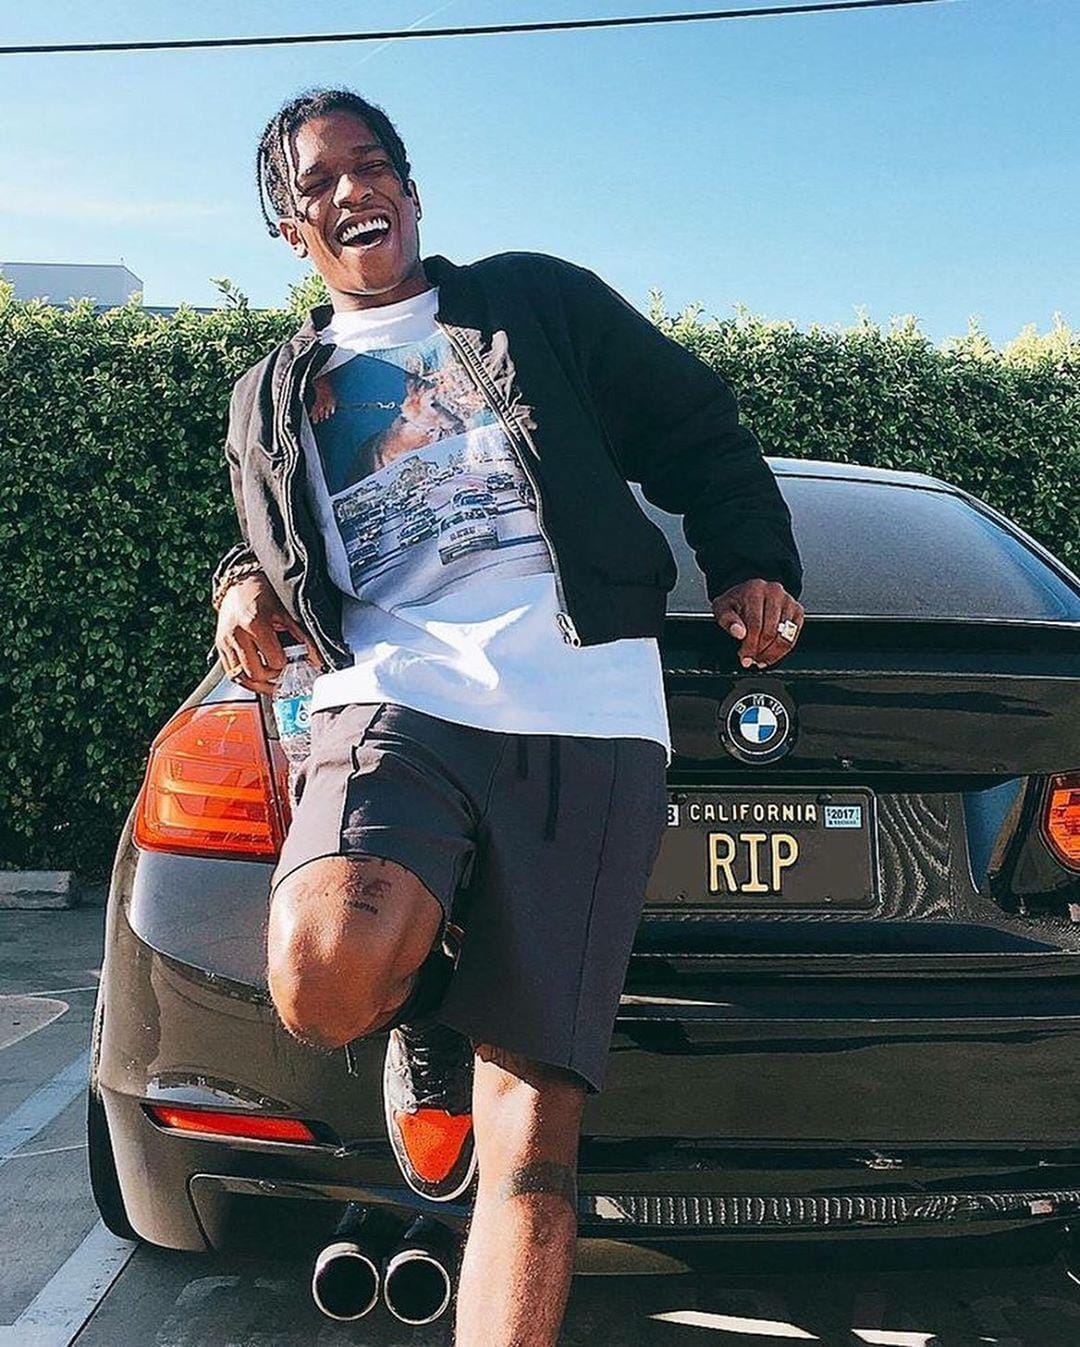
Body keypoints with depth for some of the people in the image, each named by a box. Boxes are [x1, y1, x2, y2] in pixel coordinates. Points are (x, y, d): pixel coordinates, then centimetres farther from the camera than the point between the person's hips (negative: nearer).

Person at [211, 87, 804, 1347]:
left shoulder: (537, 300, 19)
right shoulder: (269, 401, 26)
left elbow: (697, 429, 20)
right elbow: (267, 538, 38)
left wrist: (751, 566, 5)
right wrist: (250, 584, 14)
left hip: (587, 726, -1)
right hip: (397, 702, 2)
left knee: (531, 1137, -8)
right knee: (322, 983, -30)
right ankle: (428, 1012, 7)